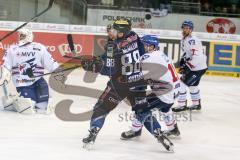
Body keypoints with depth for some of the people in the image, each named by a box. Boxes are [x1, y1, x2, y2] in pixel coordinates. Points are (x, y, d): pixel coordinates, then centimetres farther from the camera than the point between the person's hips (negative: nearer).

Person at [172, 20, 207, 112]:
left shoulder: (192, 41, -22)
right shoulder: (184, 40, 10)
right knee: (192, 85, 25)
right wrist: (183, 59, 10)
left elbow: (197, 56, -30)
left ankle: (182, 105, -4)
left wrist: (187, 66, -28)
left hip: (198, 68, -11)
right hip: (193, 67, 11)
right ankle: (196, 104, 40)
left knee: (182, 83, -11)